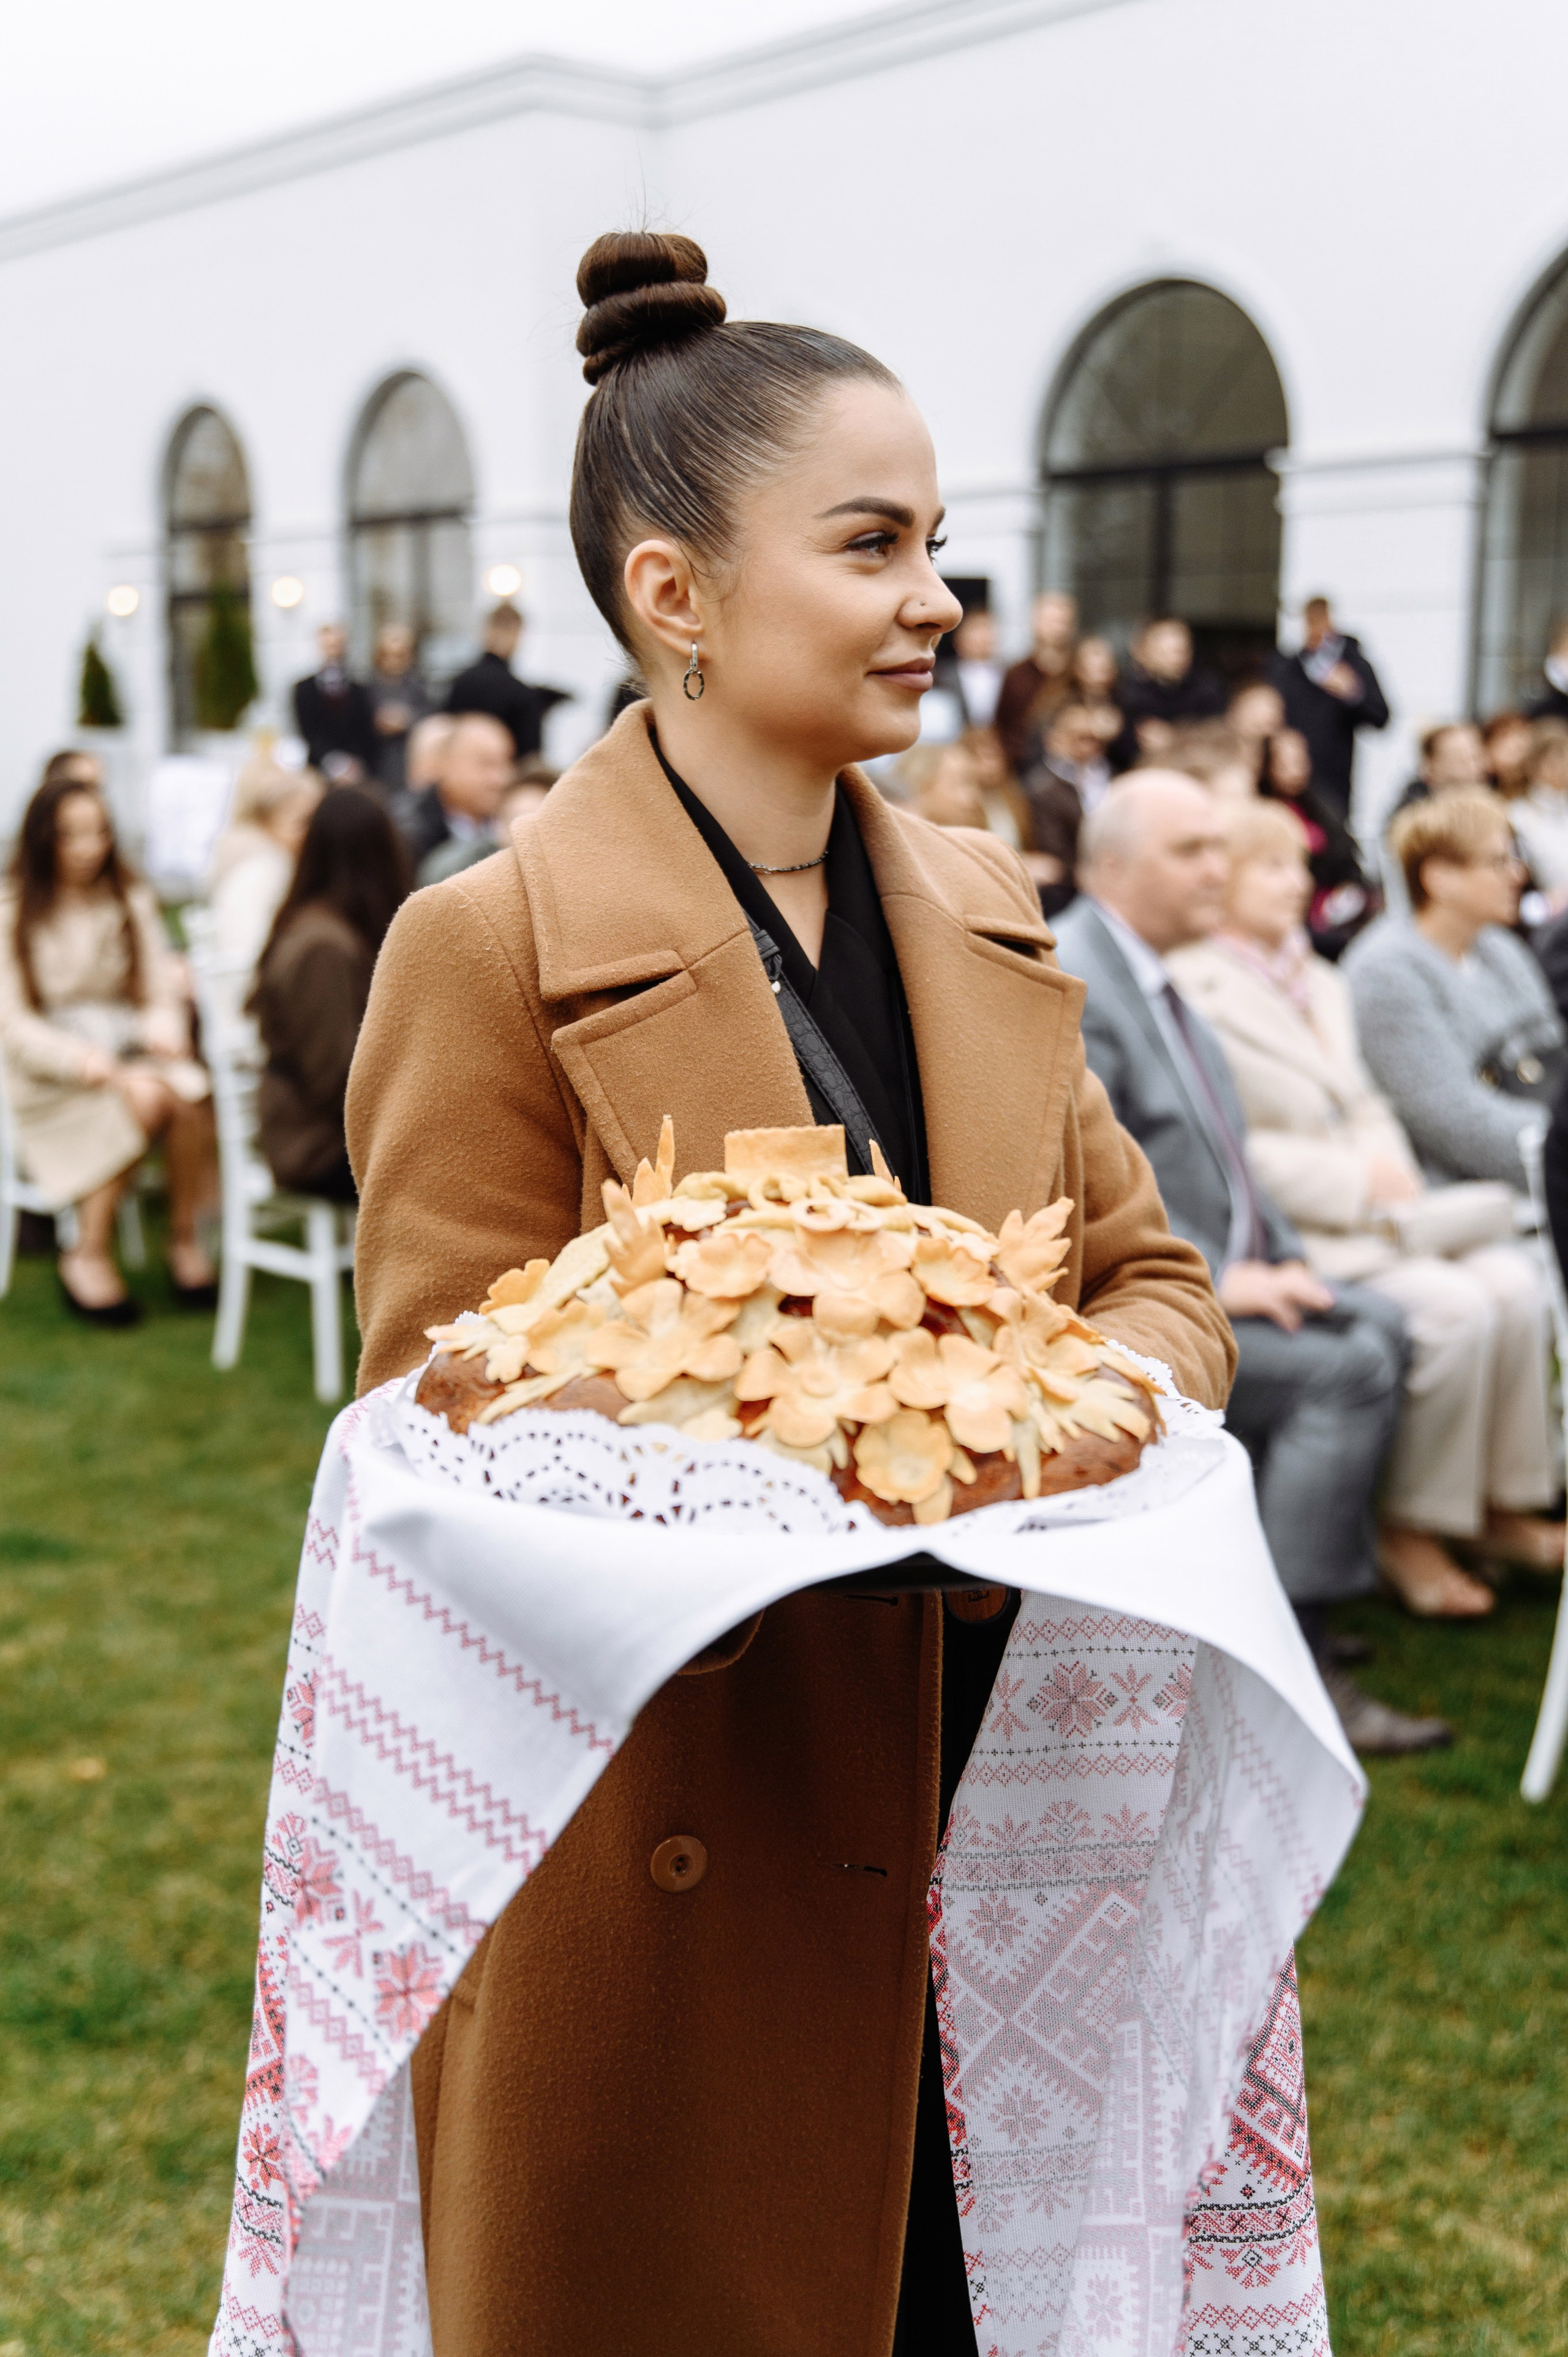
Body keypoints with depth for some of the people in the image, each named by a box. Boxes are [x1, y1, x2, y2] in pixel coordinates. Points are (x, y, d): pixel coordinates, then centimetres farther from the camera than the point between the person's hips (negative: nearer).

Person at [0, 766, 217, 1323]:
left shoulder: (131, 901, 14)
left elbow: (160, 988, 10)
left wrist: (164, 1027, -14)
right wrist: (76, 1058, -23)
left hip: (128, 1046, 4)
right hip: (45, 1073, -3)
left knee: (186, 1095, -32)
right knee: (143, 1096, -34)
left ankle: (185, 1237, -17)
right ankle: (88, 1255, -26)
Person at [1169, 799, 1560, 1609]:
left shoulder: (1322, 985, 21)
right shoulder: (1194, 989, -9)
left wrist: (1394, 1176, -1)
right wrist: (1355, 1180, -16)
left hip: (1370, 1207, 8)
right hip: (1285, 1233, -8)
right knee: (1453, 1308, -24)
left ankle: (1502, 1503, 0)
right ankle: (1407, 1531, -9)